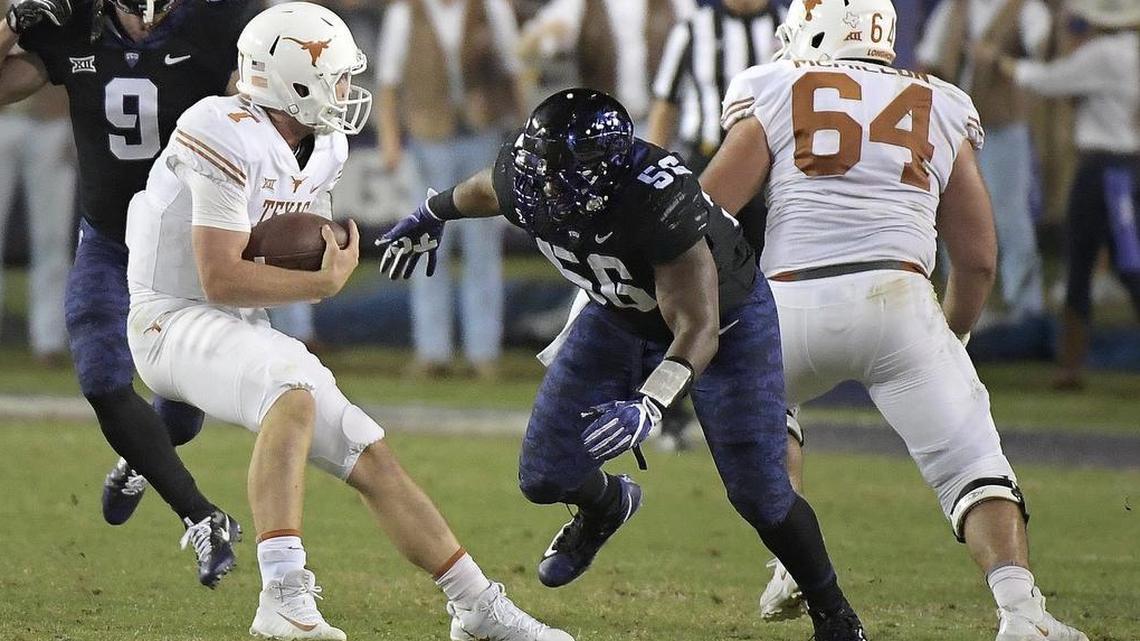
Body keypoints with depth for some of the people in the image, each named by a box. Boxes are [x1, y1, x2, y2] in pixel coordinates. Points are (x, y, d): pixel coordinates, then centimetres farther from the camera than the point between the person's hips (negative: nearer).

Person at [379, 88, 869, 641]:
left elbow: (698, 332, -41)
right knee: (544, 479, 2)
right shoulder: (524, 182, -26)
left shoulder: (660, 203, -44)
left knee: (759, 495, -9)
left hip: (724, 314, -5)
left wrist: (649, 405, -57)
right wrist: (432, 216, 22)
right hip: (623, 317, 5)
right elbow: (481, 191, 2)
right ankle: (606, 505, 39)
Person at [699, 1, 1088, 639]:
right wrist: (954, 336, 36)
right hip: (897, 299, 0)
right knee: (972, 467, 0)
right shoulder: (944, 111, 19)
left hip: (795, 305, 0)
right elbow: (979, 259, 20)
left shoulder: (773, 95, 13)